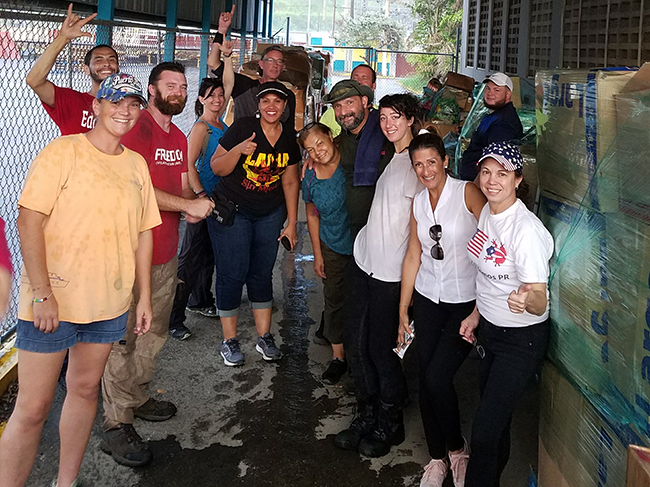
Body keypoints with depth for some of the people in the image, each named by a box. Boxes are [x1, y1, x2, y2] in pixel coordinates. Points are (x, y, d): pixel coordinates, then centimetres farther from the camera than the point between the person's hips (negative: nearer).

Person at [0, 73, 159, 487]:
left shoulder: (136, 164, 10)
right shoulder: (63, 152, -7)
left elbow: (144, 232, 13)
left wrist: (144, 297, 12)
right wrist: (42, 293, -18)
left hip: (110, 303, 6)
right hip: (52, 302, -5)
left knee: (85, 389, 16)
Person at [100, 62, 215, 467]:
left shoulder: (179, 138, 15)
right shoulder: (137, 128, -13)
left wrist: (194, 206, -2)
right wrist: (188, 204, -21)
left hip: (166, 251, 9)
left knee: (155, 332, 17)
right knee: (123, 338, -2)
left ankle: (137, 398, 34)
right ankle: (117, 425, 5)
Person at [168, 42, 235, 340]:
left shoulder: (220, 120, 10)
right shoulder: (201, 127, -11)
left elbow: (229, 83, 17)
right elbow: (188, 165, -17)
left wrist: (227, 56, 9)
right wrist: (200, 196, -23)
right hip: (204, 196, -8)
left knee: (209, 253, 18)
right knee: (190, 257, -7)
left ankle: (201, 301, 32)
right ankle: (173, 319, -3)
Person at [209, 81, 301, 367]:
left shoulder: (289, 137, 3)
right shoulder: (242, 128, -12)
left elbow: (290, 182, 10)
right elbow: (217, 168, -10)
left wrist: (291, 223, 9)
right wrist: (239, 150, -28)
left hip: (269, 214, 4)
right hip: (231, 211, -4)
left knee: (262, 273, 9)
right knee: (232, 273, -3)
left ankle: (264, 337, 21)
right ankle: (229, 341, 11)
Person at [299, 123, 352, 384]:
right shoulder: (310, 179, -3)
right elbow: (312, 216, 9)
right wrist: (318, 255, 9)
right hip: (334, 249, 3)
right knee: (334, 300, 10)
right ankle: (338, 356, 26)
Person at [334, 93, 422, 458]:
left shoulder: (417, 162, -11)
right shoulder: (391, 158, 14)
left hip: (391, 273, -8)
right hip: (363, 261, 8)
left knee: (382, 350, 2)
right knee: (357, 346, 12)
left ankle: (390, 425, 21)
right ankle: (367, 417, 28)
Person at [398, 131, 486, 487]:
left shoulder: (468, 193, -12)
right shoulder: (418, 202, 7)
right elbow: (413, 257, 11)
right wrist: (403, 309, 12)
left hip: (467, 301, -5)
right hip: (428, 299, 5)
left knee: (437, 377, -12)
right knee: (425, 379, 6)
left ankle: (457, 449, 15)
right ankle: (437, 458, 25)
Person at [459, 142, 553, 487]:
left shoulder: (527, 230, -26)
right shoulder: (487, 212, 0)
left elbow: (540, 301, -29)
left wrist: (526, 300, -50)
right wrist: (477, 314, 16)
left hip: (521, 340, -8)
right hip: (489, 329, 8)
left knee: (485, 431, -6)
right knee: (496, 420, 23)